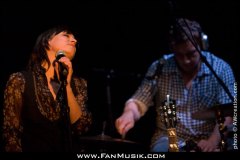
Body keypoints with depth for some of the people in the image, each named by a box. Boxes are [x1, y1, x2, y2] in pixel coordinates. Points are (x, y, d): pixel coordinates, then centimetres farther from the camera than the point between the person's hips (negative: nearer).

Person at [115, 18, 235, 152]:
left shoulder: (221, 69, -6)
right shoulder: (159, 68, -2)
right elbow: (139, 102, 1)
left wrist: (213, 142, -29)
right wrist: (129, 114, -22)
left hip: (207, 139, 0)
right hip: (169, 138, 1)